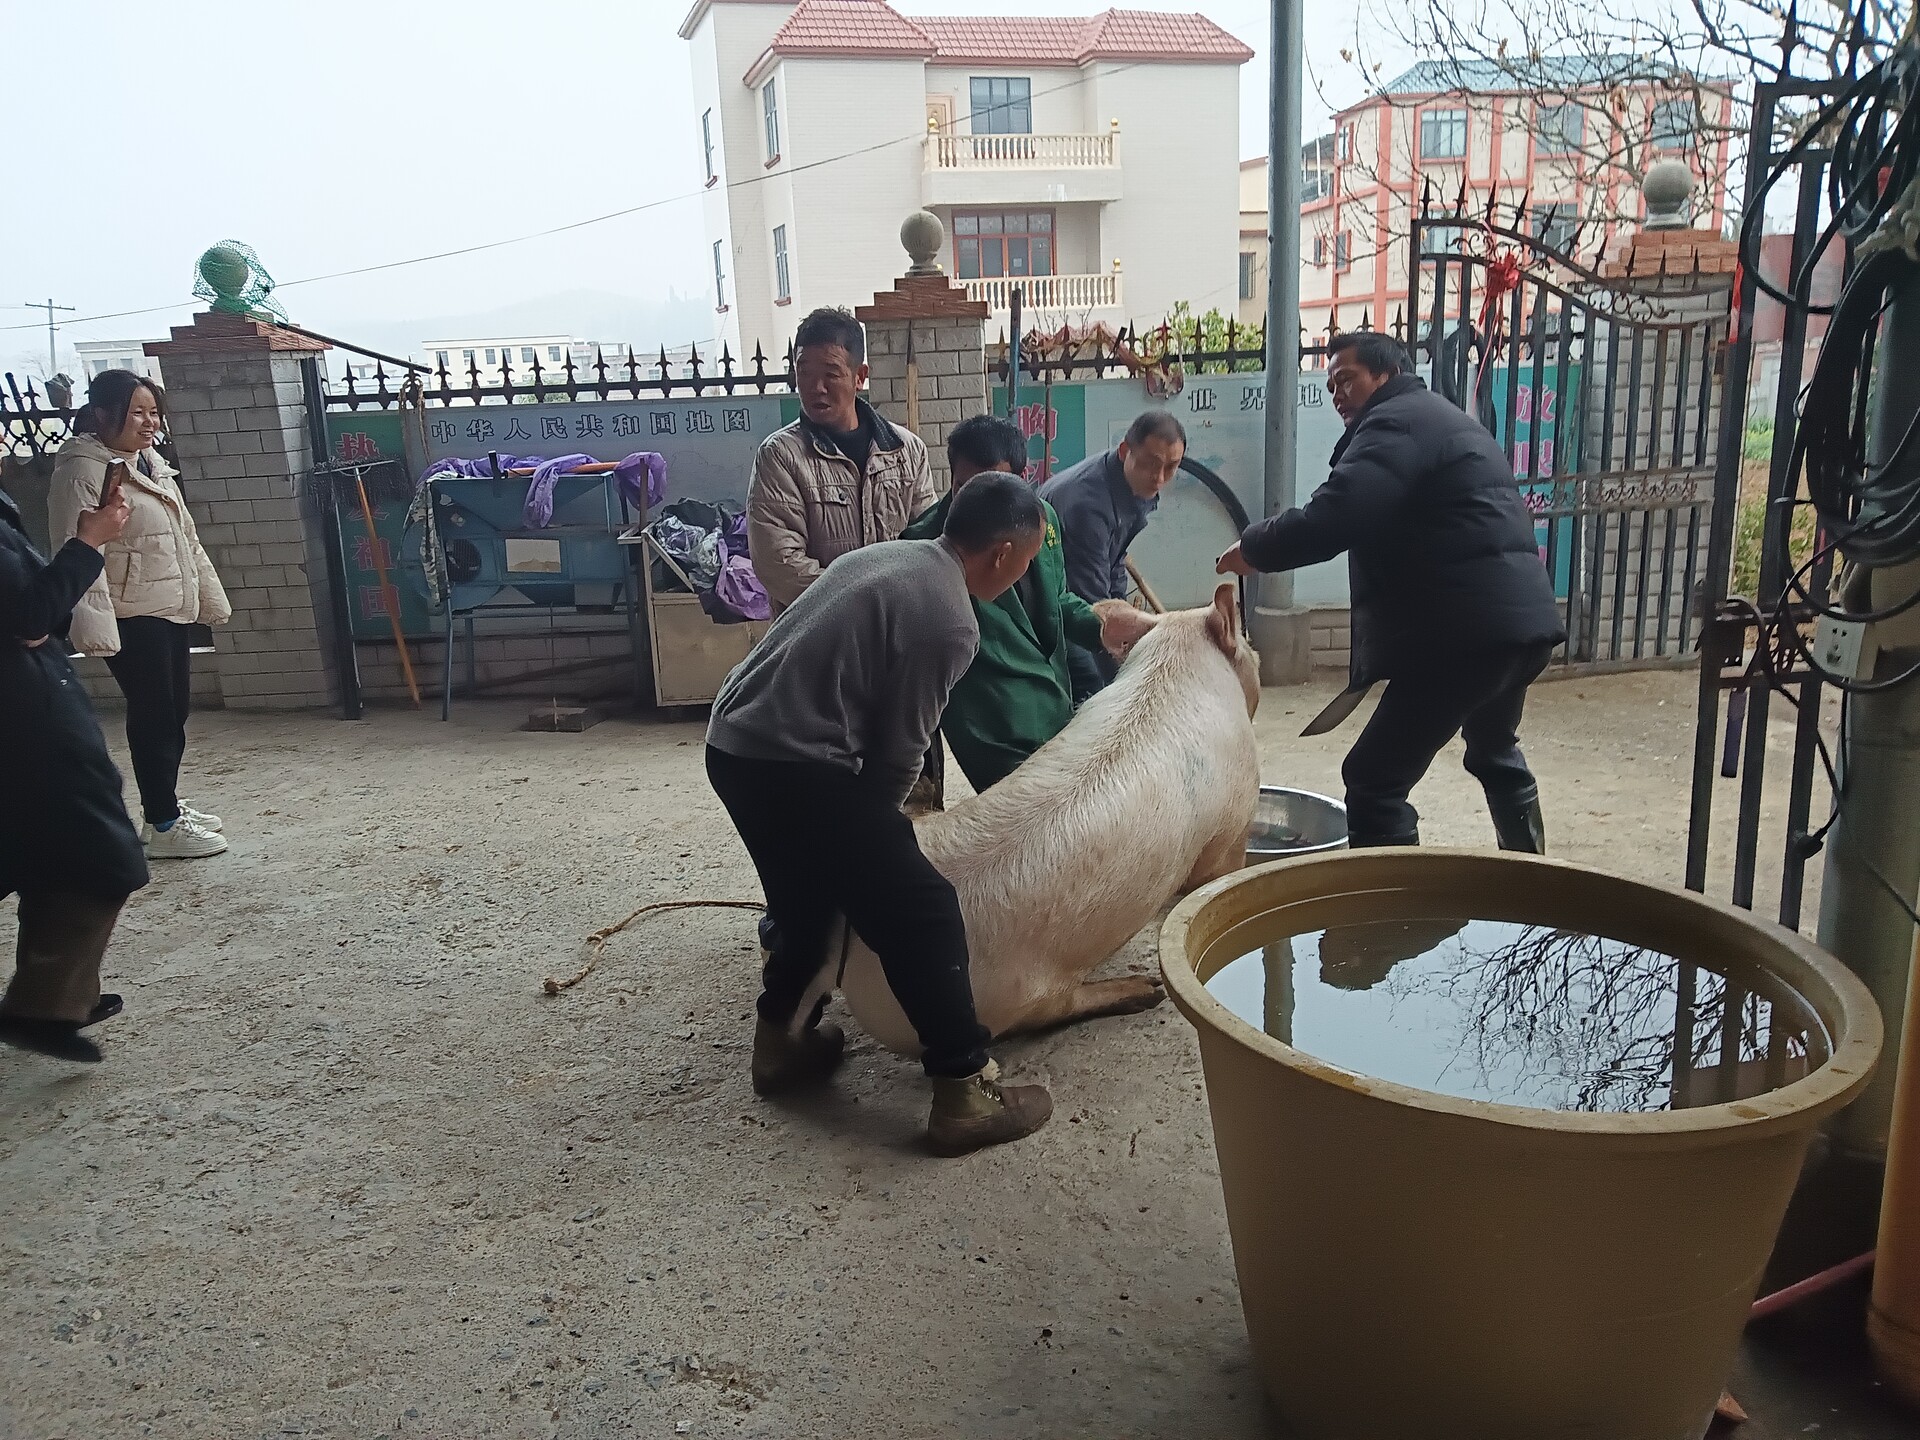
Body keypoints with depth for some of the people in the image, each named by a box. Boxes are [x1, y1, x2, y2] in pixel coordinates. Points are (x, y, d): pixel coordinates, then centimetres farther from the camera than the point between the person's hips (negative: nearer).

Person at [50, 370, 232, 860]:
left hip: (174, 609, 9)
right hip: (133, 617, -9)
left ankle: (166, 805, 28)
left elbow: (186, 538, 21)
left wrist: (211, 598, 21)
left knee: (174, 711, 14)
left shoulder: (152, 465, 15)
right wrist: (96, 625, -27)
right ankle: (162, 825, 4)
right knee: (154, 717, -4)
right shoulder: (82, 471, -13)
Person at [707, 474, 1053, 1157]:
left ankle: (782, 1040, 40)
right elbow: (899, 751, -6)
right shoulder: (950, 623, -12)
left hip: (732, 742, 9)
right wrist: (873, 823, 14)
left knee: (807, 898, 28)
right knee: (923, 914, 0)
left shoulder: (888, 556, 16)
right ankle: (967, 1092, 5)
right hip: (794, 766, -9)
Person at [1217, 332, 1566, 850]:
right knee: (1495, 752, 33)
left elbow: (1331, 521, -22)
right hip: (1521, 617, 11)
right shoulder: (1438, 418, 25)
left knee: (1374, 780, -9)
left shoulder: (1395, 422, -8)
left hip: (1465, 631, -11)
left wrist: (1253, 548, -7)